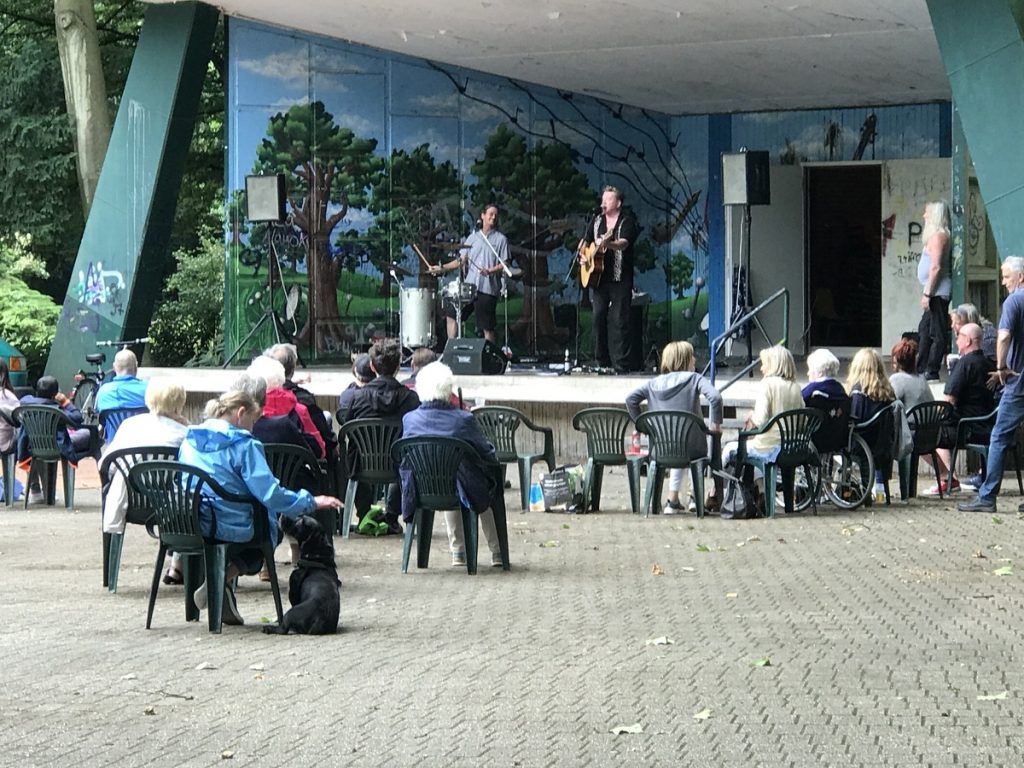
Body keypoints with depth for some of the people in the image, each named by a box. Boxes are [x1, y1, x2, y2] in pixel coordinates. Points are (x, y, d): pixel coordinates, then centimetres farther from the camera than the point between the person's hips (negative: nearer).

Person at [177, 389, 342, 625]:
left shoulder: (190, 440, 9)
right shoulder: (243, 444, -11)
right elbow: (269, 492, -18)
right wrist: (311, 502, -10)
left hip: (189, 528, 7)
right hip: (232, 529, -7)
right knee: (271, 529, 23)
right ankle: (226, 578, 0)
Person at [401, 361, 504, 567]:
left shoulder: (409, 419, -10)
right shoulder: (464, 420, -19)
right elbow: (488, 456, -7)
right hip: (461, 492, -3)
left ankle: (458, 551, 43)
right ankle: (497, 552, 40)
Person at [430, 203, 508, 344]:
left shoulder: (501, 239, 3)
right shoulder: (473, 237, 15)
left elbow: (504, 265, -2)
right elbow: (462, 261, 13)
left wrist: (490, 271, -19)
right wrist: (442, 268, 3)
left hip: (488, 289, -5)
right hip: (469, 285, 5)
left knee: (487, 327, -2)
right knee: (451, 313, 1)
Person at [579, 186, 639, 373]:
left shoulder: (627, 221, -5)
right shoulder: (597, 220, 14)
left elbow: (624, 243, -23)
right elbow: (585, 241, 25)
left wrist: (609, 244, -41)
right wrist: (582, 253, 5)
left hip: (620, 278, -6)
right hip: (598, 277, 6)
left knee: (619, 320, -8)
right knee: (598, 318, 5)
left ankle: (621, 364, -8)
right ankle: (602, 362, 12)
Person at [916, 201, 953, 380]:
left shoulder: (938, 236, -13)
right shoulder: (935, 235, 16)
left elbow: (935, 267, -19)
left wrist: (927, 293, -19)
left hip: (937, 291, -11)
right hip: (934, 293, 11)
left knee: (937, 333, -7)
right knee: (924, 330, 15)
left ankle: (931, 371, -6)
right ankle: (921, 369, 21)